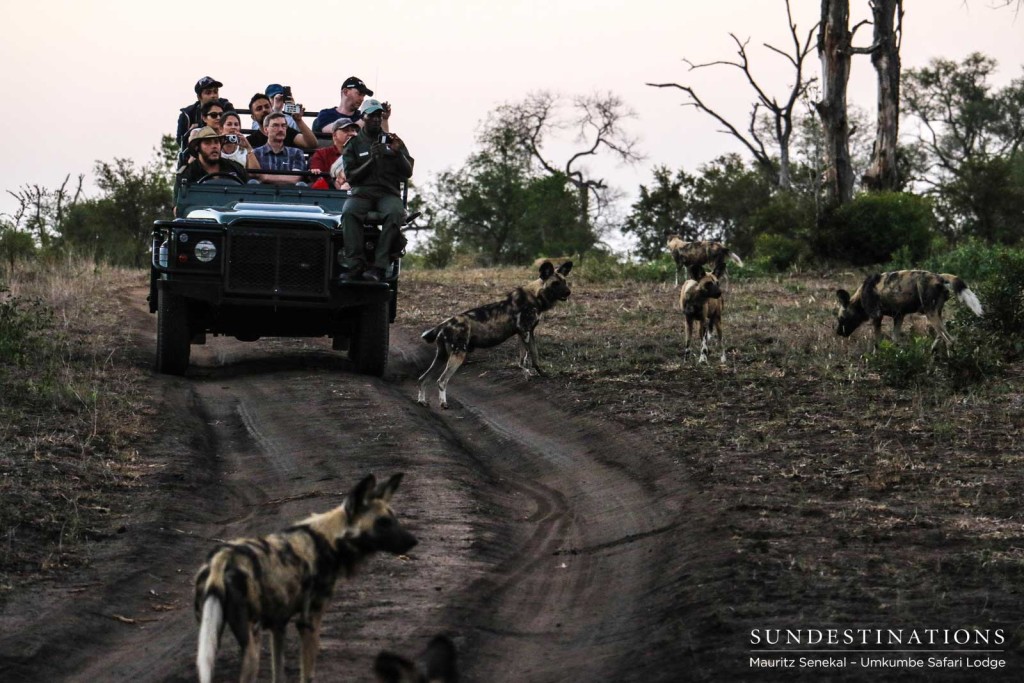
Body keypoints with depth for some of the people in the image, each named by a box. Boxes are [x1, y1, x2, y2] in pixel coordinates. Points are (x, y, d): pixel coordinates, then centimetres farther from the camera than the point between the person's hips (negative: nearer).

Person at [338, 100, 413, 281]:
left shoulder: (392, 141, 16)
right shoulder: (354, 144, 13)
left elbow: (408, 173, 9)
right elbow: (351, 177, 3)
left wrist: (398, 153, -8)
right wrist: (371, 160, -10)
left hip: (388, 192, 0)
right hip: (361, 191, 0)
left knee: (395, 213, -35)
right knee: (348, 212, -35)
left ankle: (378, 266, -38)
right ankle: (354, 264, -37)